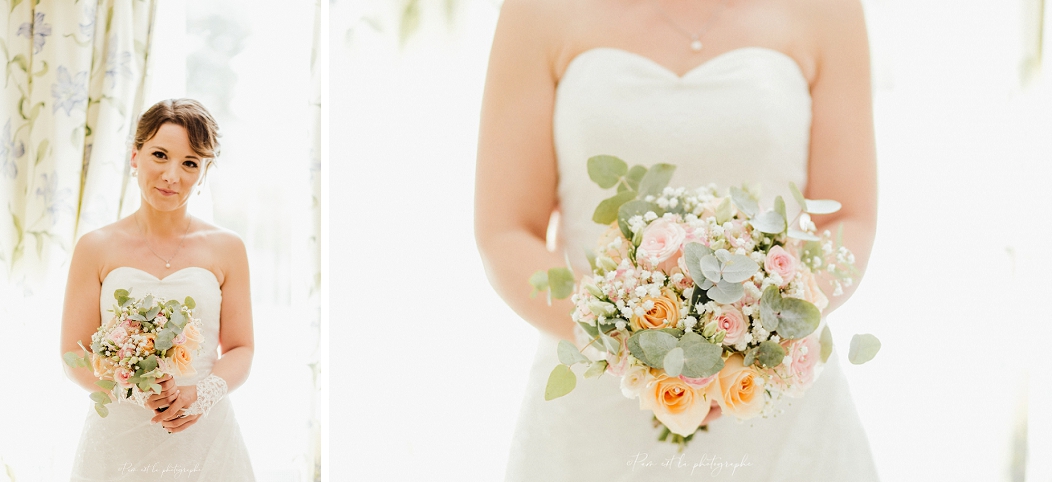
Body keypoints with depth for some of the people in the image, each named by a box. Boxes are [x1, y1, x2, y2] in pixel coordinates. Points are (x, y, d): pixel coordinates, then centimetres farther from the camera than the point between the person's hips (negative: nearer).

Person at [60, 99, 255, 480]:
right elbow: (75, 357, -1)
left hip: (203, 438, 1)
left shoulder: (226, 249, 2)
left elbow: (241, 349, 3)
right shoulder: (96, 249, 0)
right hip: (118, 439, 0)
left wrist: (204, 393, -16)